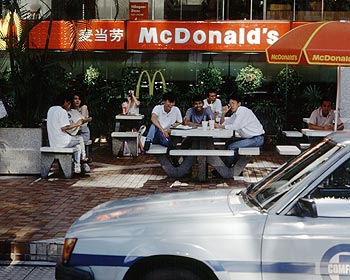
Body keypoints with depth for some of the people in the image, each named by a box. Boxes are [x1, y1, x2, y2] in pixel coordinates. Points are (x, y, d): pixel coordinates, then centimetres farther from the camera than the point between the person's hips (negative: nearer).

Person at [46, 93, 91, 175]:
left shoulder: (51, 110, 12)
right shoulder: (62, 111, -15)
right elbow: (64, 128, -24)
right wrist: (76, 124, -12)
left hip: (52, 142, 9)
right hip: (62, 142, -9)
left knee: (77, 146, 22)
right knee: (80, 138, 14)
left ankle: (77, 168, 18)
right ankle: (83, 157, 31)